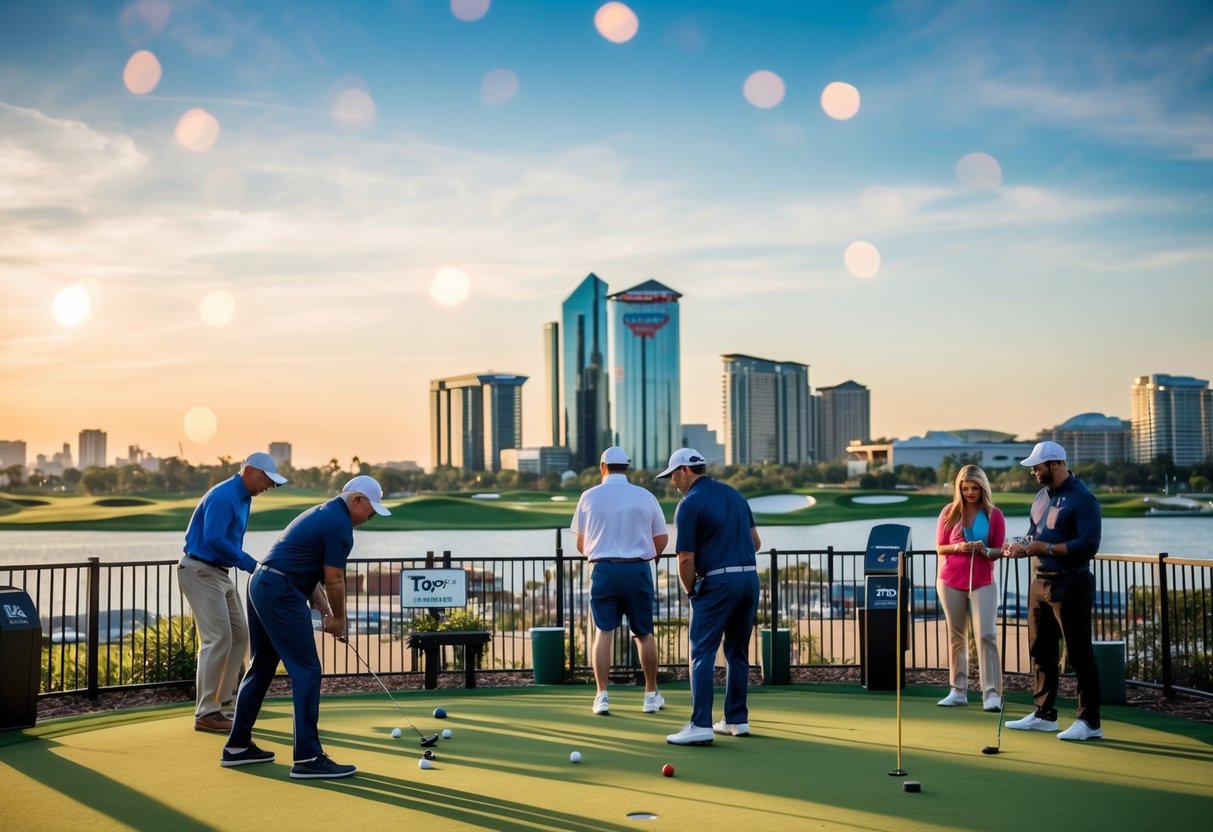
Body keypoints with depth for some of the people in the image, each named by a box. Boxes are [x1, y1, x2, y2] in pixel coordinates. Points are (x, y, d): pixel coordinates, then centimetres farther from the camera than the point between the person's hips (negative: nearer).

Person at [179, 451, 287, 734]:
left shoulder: (243, 498, 14)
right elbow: (213, 539, -28)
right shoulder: (223, 496, -18)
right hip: (200, 571, -10)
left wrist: (247, 564, 7)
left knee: (239, 635, 10)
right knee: (218, 637, -13)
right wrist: (249, 563, -23)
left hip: (219, 572, 10)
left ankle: (222, 702, 16)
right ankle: (205, 713, -9)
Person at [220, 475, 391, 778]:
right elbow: (334, 581, -8)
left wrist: (326, 613, 17)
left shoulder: (323, 513, 21)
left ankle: (238, 745, 24)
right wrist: (339, 619, 8)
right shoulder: (340, 525, -10)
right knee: (306, 670, -8)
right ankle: (308, 757, -9)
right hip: (281, 594, -10)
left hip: (260, 584, 10)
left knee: (261, 667, 18)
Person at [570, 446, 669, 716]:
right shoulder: (645, 496, 3)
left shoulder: (590, 497, 2)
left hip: (604, 570, 0)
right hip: (638, 570, 0)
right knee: (644, 634, 10)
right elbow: (662, 540, 7)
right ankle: (651, 695, 18)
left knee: (604, 632, 4)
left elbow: (581, 545, 7)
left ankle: (602, 695, -2)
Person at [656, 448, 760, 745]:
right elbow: (755, 541, 17)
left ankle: (700, 726, -10)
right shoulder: (734, 494, 14)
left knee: (703, 653, -4)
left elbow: (686, 558, -10)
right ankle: (737, 719, 19)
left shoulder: (689, 503, -8)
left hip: (717, 583, -7)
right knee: (738, 652, 15)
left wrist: (690, 590, 5)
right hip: (750, 577, 7)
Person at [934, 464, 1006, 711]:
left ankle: (992, 693, -11)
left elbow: (999, 551, 0)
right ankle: (958, 691, 12)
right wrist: (958, 547, -17)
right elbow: (940, 548, 3)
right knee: (956, 636, 6)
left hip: (983, 582, -2)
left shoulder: (994, 515, -2)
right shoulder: (949, 512, 1)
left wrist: (985, 550, -22)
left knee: (986, 635, -10)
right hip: (951, 581, 2)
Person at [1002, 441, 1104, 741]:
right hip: (1040, 581, 9)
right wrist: (1022, 547, 0)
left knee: (1079, 653, -4)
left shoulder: (1082, 499, -15)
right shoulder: (1042, 494, 13)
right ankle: (1044, 713, 25)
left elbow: (1088, 545, -22)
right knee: (1040, 649, 14)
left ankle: (1089, 721, 3)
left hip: (1070, 585, -9)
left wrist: (1045, 548, -23)